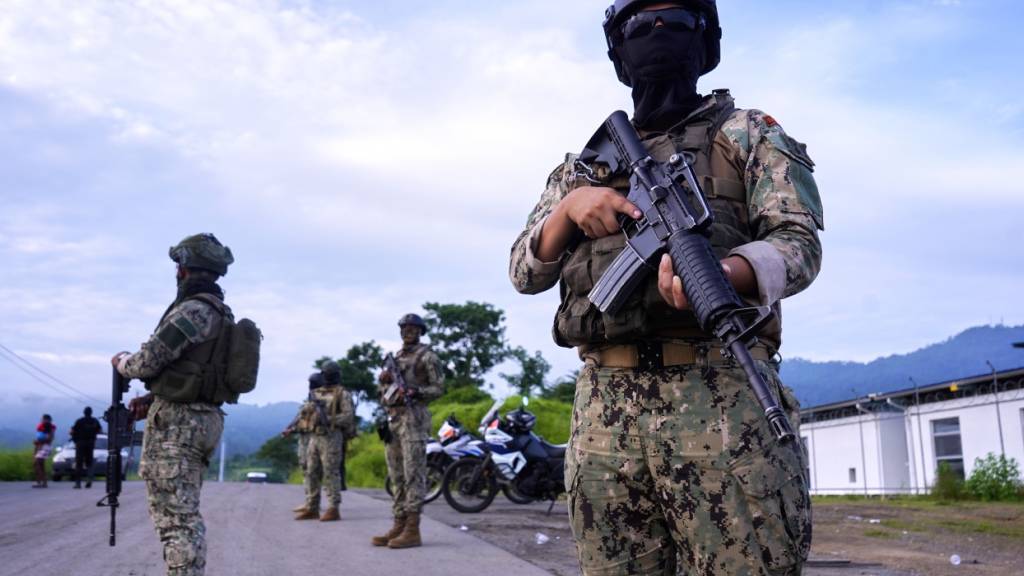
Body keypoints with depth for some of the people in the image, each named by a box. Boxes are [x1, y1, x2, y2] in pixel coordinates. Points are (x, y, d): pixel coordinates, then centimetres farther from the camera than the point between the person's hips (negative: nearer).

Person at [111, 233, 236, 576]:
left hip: (177, 421, -10)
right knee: (183, 512, 17)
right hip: (202, 418, 10)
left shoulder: (193, 310, -16)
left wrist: (121, 362, 7)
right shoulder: (219, 313, 14)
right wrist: (152, 399, 13)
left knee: (175, 516, -7)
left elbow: (147, 361, -15)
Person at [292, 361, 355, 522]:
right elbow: (304, 413, 21)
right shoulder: (315, 393, 17)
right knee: (311, 473, 7)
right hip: (314, 437, 7)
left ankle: (334, 510, -5)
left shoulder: (342, 394, -2)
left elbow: (349, 416, -13)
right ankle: (312, 509, 13)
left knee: (330, 474, -8)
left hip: (331, 437, -7)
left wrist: (329, 420, -22)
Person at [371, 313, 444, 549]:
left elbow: (438, 387, -5)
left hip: (413, 417, -8)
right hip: (392, 418, 8)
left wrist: (414, 392, -18)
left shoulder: (427, 356, 0)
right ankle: (399, 525, 12)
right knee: (396, 475, 8)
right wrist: (384, 380, 0)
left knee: (413, 474, -10)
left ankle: (413, 530, -11)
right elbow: (383, 388, 22)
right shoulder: (396, 357, 21)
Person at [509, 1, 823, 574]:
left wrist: (718, 274, -25)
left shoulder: (749, 134, 12)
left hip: (721, 395, -3)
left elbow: (799, 242, -3)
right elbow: (525, 272, 16)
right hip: (605, 411, 4)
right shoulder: (585, 163, 22)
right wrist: (570, 206, -4)